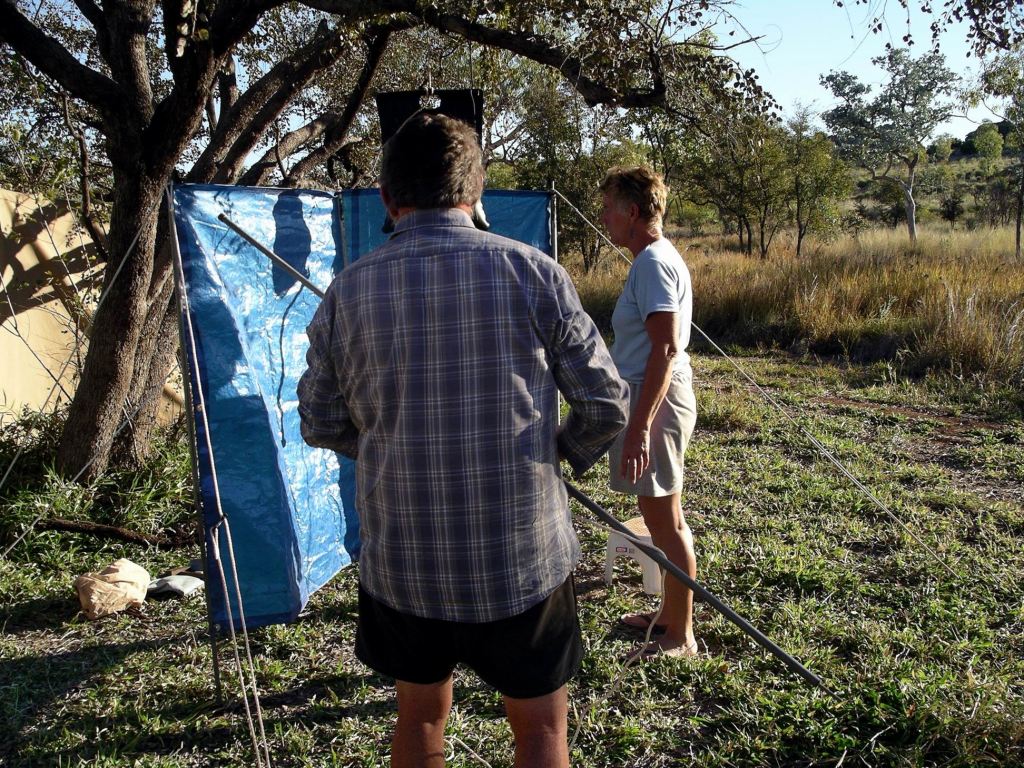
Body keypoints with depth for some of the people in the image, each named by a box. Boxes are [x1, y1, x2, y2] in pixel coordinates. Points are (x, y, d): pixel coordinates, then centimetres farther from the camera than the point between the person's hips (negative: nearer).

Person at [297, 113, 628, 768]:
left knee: (422, 714, 24)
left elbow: (322, 426, 4)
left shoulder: (347, 292, -5)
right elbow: (606, 405, -5)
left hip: (402, 559, 2)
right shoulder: (534, 273, -10)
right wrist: (569, 452, 15)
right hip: (525, 554, -1)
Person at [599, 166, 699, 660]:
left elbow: (665, 349, -25)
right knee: (663, 518, 19)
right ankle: (670, 615, 33)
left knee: (665, 522, -1)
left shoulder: (653, 263, -17)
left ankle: (679, 637, 11)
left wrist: (639, 427, -28)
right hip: (653, 396, 11)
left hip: (655, 399, -11)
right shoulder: (656, 258, 15)